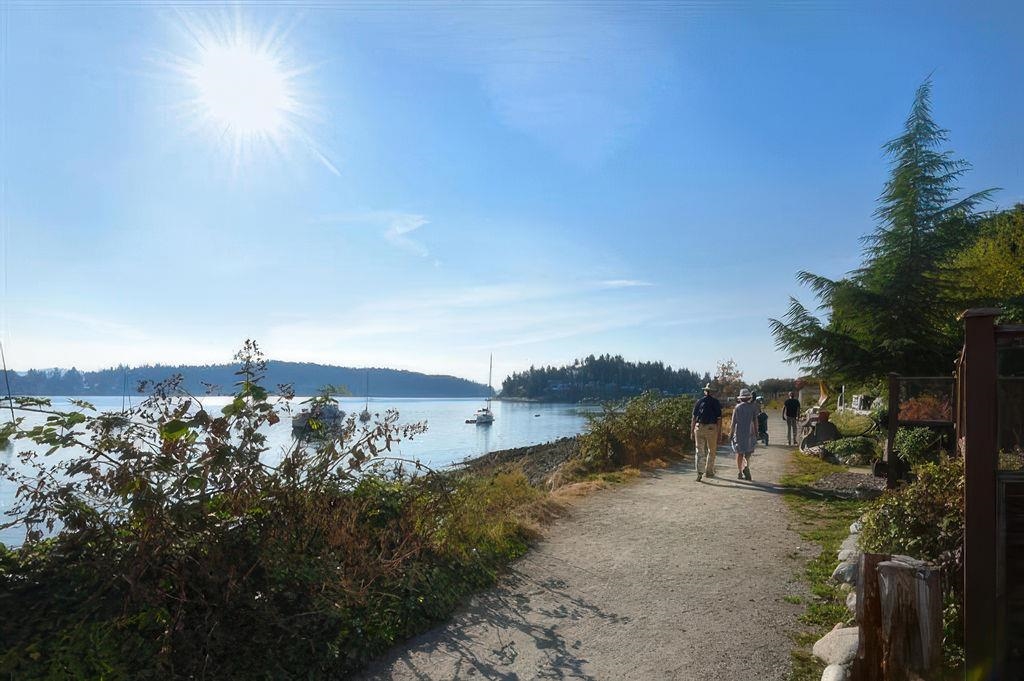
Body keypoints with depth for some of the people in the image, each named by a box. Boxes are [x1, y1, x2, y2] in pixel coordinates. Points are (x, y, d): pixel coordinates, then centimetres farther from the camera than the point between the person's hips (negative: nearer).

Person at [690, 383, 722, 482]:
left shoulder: (699, 401, 5)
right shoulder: (716, 403, 1)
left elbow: (693, 417, 3)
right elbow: (719, 419, -3)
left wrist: (692, 431, 8)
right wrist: (719, 432, 2)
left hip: (699, 427, 1)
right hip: (712, 428, -1)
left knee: (698, 451, 4)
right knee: (711, 451, 14)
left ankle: (699, 472, -8)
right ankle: (708, 472, 21)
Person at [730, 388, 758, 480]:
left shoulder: (737, 407, -3)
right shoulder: (753, 407, -2)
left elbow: (734, 421, -3)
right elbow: (755, 421, -2)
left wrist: (731, 432, 4)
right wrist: (756, 432, 7)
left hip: (738, 432, 0)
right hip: (749, 432, 0)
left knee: (739, 453, 7)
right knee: (748, 452, 10)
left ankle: (740, 473, 7)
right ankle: (746, 466, -17)